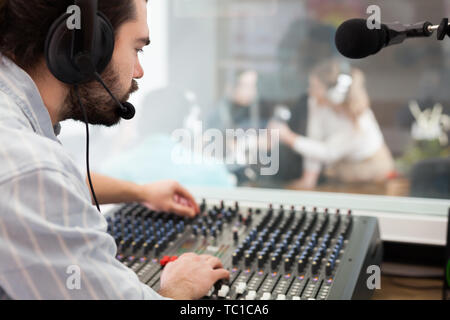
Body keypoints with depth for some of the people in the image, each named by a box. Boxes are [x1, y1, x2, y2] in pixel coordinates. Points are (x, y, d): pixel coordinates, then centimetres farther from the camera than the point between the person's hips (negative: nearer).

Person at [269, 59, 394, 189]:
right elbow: (315, 139, -19)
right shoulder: (316, 102, -21)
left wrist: (289, 137, -31)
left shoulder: (358, 121, -34)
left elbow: (327, 152, -28)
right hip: (344, 159, 4)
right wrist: (309, 179, -21)